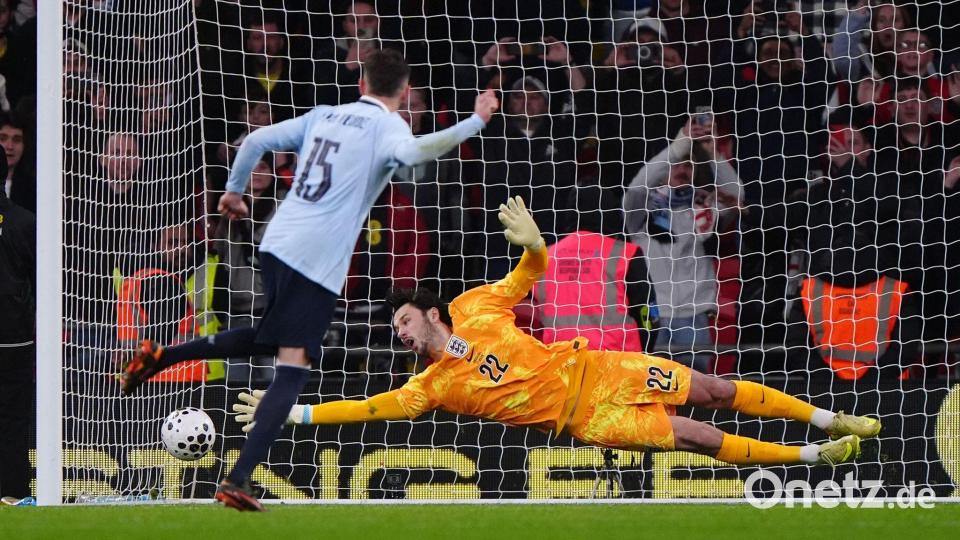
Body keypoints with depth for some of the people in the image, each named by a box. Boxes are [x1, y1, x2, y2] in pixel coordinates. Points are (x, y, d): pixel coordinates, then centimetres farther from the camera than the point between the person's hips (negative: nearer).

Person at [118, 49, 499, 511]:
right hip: (318, 260, -7)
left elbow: (254, 141, 18)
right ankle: (237, 481, -15)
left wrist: (234, 191, 32)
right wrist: (475, 123, -22)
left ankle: (159, 357, 21)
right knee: (293, 368, -7)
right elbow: (412, 151, -25)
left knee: (268, 340, 29)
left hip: (277, 243, 7)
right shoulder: (386, 126, -2)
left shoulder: (323, 116, 17)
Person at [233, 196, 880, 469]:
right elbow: (370, 408, -9)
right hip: (587, 420, -2)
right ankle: (814, 455, -5)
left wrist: (533, 243, -14)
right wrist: (288, 411, -15)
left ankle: (831, 419, 15)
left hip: (594, 371, 2)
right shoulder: (431, 387, -4)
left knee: (714, 390, 2)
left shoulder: (476, 309, 3)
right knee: (698, 437, -12)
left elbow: (529, 273, 10)